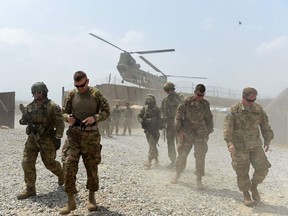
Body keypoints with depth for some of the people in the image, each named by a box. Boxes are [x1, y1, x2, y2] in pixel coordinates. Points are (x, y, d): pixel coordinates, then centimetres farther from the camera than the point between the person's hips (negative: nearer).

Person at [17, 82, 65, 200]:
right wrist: (24, 120, -12)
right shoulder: (30, 107, 6)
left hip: (47, 139, -5)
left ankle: (62, 175, 35)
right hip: (32, 138, 5)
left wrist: (58, 138, -18)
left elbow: (60, 124, -12)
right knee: (27, 162, -1)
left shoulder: (53, 107, -11)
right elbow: (23, 121, 12)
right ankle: (30, 189, 9)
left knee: (49, 163, 4)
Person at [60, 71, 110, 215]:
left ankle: (92, 198, 27)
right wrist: (67, 117, -12)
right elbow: (64, 112, 12)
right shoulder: (71, 95, 4)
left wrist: (95, 118, -17)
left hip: (91, 134, -1)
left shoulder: (96, 94, -2)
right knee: (69, 166, -5)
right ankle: (71, 201, 8)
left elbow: (106, 111, 1)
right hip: (74, 134, 2)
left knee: (92, 167, 8)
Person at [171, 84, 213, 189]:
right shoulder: (187, 102, -7)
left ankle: (199, 179, 11)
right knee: (182, 154, 8)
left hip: (201, 134, 2)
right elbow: (178, 116, -5)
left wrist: (208, 132, 11)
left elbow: (209, 119, 13)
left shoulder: (206, 104, 3)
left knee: (200, 157, 0)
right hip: (187, 133, -2)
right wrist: (180, 131, -10)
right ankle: (178, 173, 29)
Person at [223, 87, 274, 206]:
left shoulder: (258, 109, -1)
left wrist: (267, 141, 10)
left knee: (262, 168, -5)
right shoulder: (234, 110, -12)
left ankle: (254, 186, 22)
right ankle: (246, 194, 20)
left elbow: (265, 126, 9)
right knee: (242, 172, 2)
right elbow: (227, 127, -18)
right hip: (239, 146, -3)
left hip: (255, 145, 3)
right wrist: (229, 143, -30)